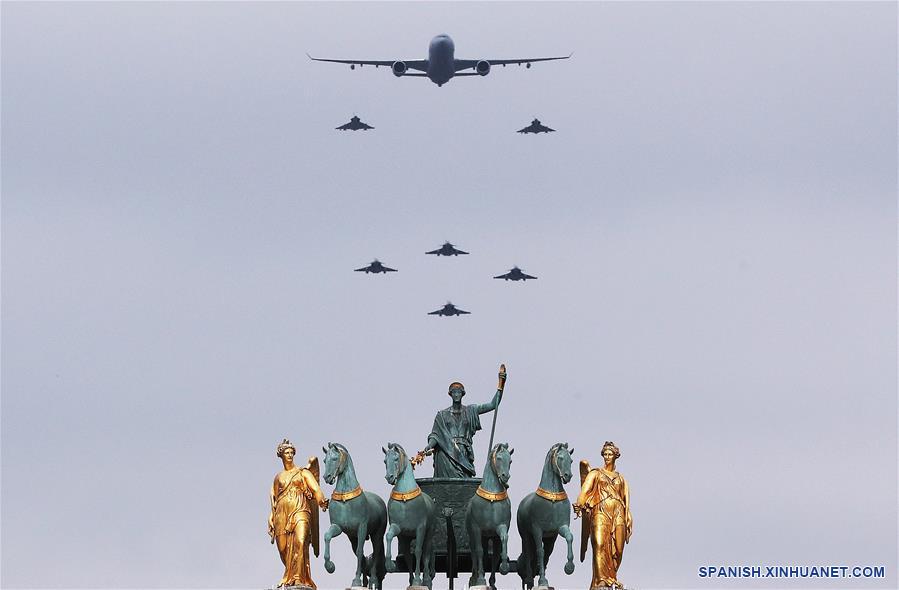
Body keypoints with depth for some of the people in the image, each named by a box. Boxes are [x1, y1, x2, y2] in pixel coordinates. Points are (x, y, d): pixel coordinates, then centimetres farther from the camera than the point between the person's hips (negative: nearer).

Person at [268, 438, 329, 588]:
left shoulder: (303, 472, 11)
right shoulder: (278, 477, 20)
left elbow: (315, 489, -1)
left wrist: (322, 500, -21)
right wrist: (271, 519, 17)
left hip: (300, 511, -4)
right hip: (282, 513, 4)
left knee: (300, 541, -24)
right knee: (283, 547, -1)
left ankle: (298, 577, -27)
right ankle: (289, 576, 18)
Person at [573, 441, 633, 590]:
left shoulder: (620, 479, 24)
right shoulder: (595, 474, 15)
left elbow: (626, 501, 21)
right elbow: (585, 490, -1)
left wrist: (629, 522, 11)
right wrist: (579, 505, -20)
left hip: (618, 513, 3)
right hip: (601, 511, -3)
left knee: (617, 549, -6)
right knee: (600, 544, -20)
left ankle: (611, 578, 5)